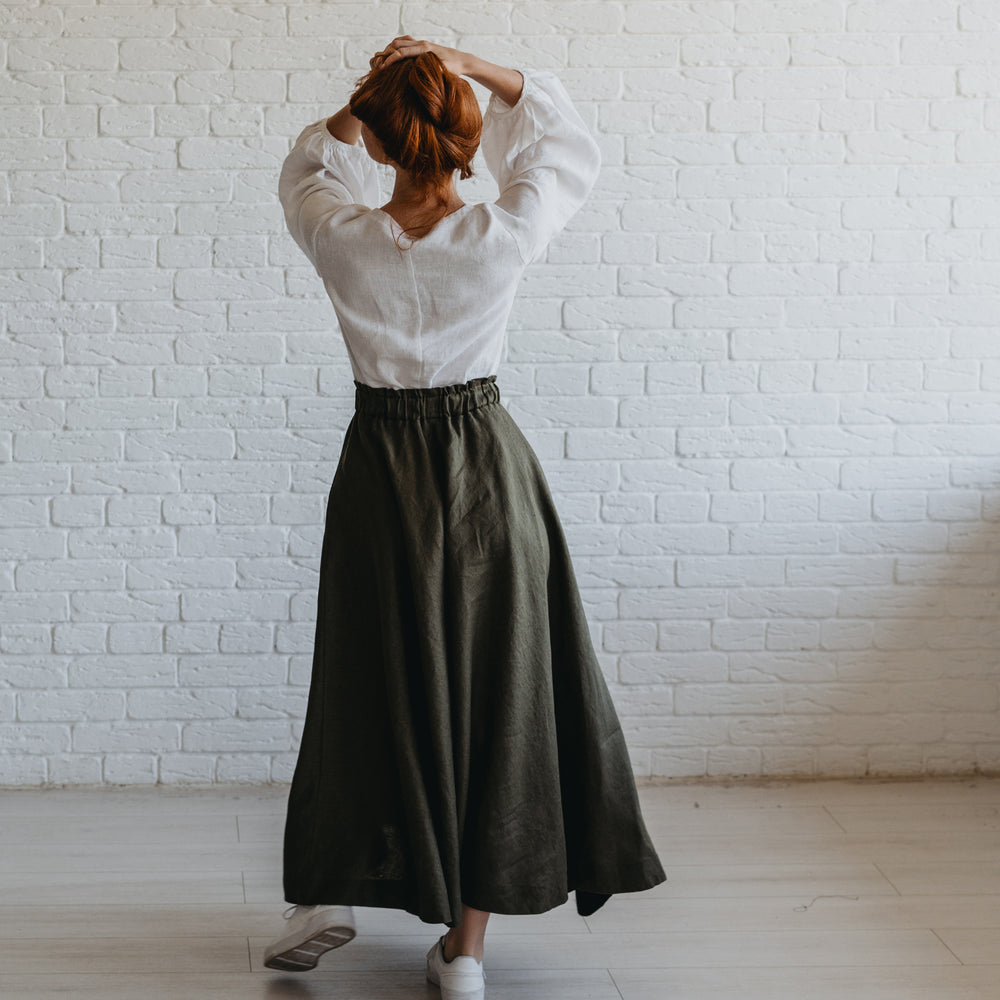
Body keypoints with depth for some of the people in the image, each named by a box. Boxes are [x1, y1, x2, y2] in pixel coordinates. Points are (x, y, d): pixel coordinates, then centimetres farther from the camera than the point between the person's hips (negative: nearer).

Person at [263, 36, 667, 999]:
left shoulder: (343, 238, -13)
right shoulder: (504, 237, -15)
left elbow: (308, 166, 13)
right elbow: (570, 145, 6)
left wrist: (365, 98, 3)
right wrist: (470, 68, -1)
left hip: (382, 472, 1)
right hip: (487, 471, -1)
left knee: (372, 690, 17)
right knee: (493, 693, 9)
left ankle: (328, 894, 29)